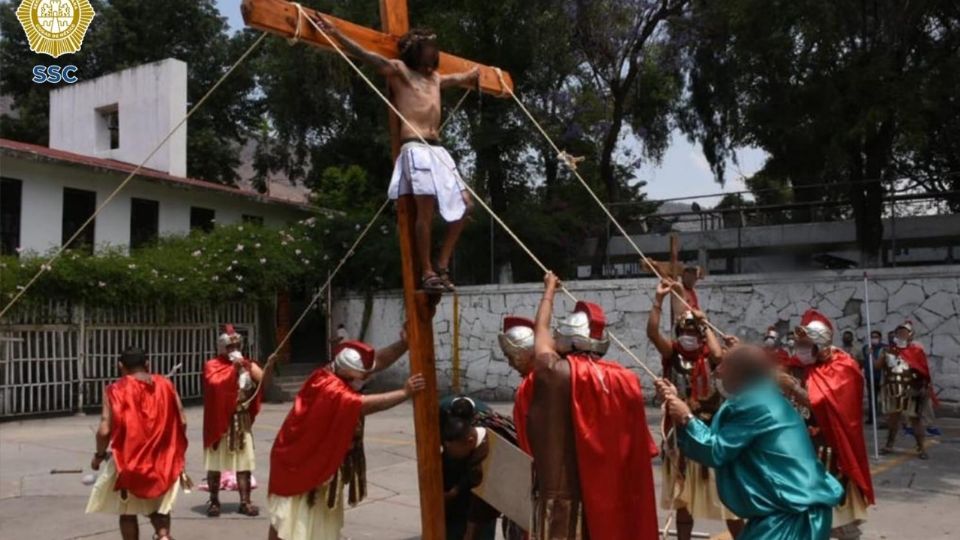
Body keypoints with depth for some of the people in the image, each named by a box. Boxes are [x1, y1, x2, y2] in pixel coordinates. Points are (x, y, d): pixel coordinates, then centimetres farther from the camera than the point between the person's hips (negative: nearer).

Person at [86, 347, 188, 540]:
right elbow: (182, 422, 0)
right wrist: (175, 451, 14)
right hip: (163, 460, 3)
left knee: (128, 512, 14)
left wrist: (99, 455, 6)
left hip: (129, 461, -3)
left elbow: (105, 431, -13)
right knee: (159, 506, 20)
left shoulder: (115, 390, -8)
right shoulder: (165, 384, 1)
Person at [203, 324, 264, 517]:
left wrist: (246, 364, -12)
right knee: (216, 463, 5)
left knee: (245, 462, 3)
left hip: (242, 420, 4)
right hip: (219, 419, -3)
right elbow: (216, 383, -23)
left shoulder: (246, 364, 9)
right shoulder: (213, 365, -4)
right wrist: (233, 367, -20)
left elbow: (261, 378, -5)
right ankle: (214, 501, 18)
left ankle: (245, 502, 8)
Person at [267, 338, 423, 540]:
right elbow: (365, 404, -39)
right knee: (288, 520, 0)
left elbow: (379, 361, -7)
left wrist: (405, 343, -21)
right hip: (299, 462, -9)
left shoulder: (341, 376, -6)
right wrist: (405, 393, -37)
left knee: (323, 522, 16)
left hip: (325, 462, 9)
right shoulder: (328, 388, -31)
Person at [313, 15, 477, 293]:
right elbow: (368, 56, -6)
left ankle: (442, 266, 11)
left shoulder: (436, 78, 25)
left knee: (463, 206, 3)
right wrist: (335, 33, -17)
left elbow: (461, 78, 44)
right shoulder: (400, 71, 6)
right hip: (416, 148, -8)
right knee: (425, 210, -13)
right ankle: (427, 273, -5)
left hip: (438, 150, 8)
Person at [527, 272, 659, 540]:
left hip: (559, 490, -5)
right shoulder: (624, 379, -3)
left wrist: (550, 289, 21)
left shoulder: (554, 372, -14)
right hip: (607, 490, 5)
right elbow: (638, 448, 2)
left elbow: (541, 331, 5)